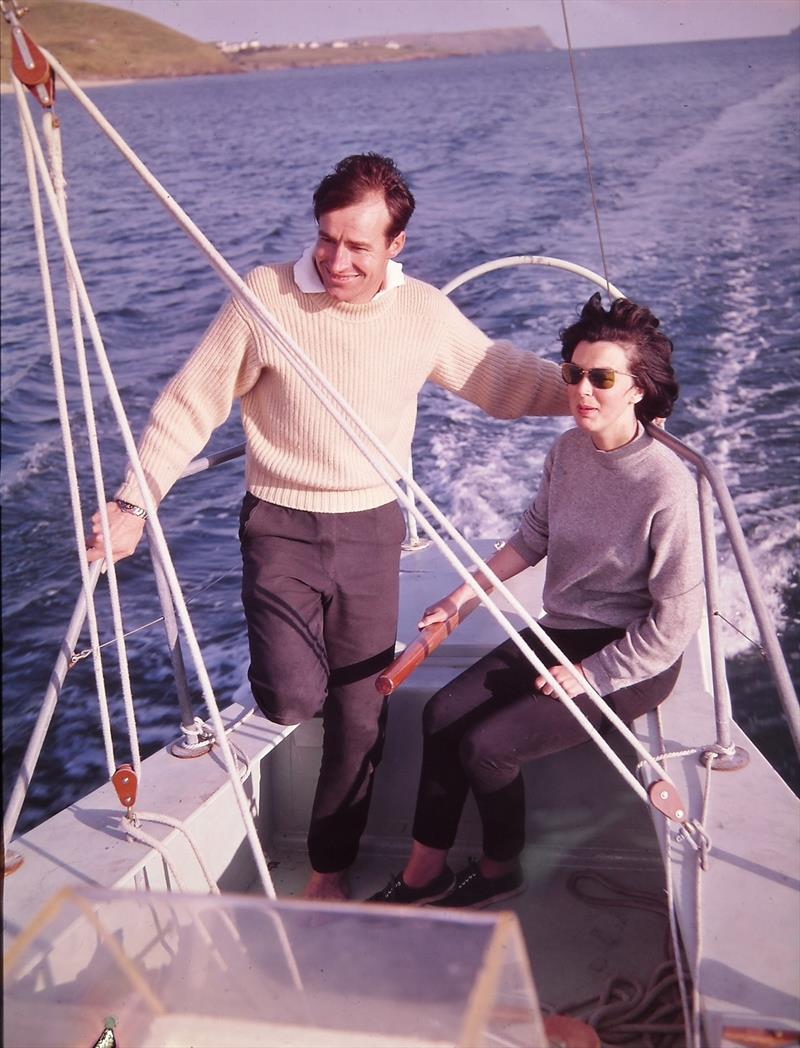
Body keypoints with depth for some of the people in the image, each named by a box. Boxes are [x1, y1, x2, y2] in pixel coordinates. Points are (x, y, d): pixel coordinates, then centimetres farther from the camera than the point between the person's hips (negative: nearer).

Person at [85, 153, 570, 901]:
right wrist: (133, 502, -11)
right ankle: (286, 662, 23)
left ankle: (330, 872, 30)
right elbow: (189, 405, -6)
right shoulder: (266, 297, -12)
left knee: (360, 717, 8)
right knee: (291, 701, -17)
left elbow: (499, 375, 9)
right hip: (280, 526, -2)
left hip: (371, 529, 3)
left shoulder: (424, 312, -3)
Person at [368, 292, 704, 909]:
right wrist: (462, 600, 8)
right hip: (560, 635, 7)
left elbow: (677, 619, -19)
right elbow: (532, 539, 13)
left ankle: (500, 872, 13)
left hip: (632, 661, -7)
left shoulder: (666, 485, -24)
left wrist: (592, 674, -15)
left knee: (487, 744, -16)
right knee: (443, 713, -5)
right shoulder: (569, 451, -2)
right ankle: (425, 871, 9)